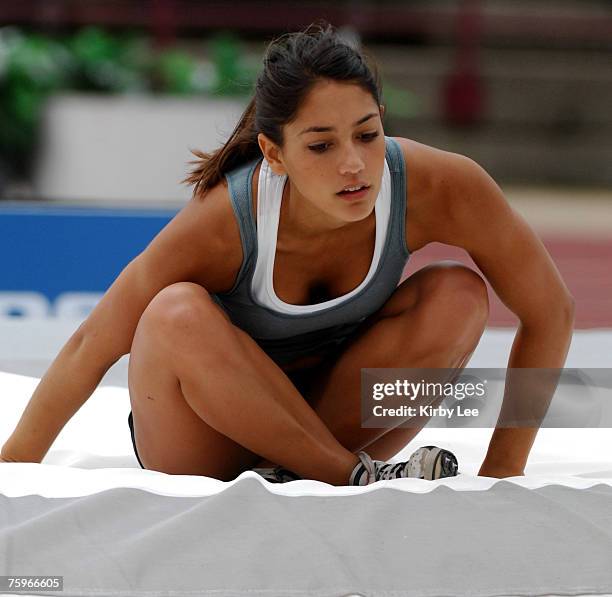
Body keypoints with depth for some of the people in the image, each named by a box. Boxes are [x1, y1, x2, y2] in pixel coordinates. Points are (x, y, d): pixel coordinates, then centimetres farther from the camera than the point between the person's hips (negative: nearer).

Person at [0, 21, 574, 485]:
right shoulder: (224, 223, -30)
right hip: (206, 451, -2)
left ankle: (296, 475, -20)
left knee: (458, 294, -22)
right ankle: (356, 479, -23)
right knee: (178, 314, -34)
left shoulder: (437, 187, -25)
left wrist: (500, 472, -12)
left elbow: (550, 310, -13)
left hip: (337, 411, 3)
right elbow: (93, 346, -18)